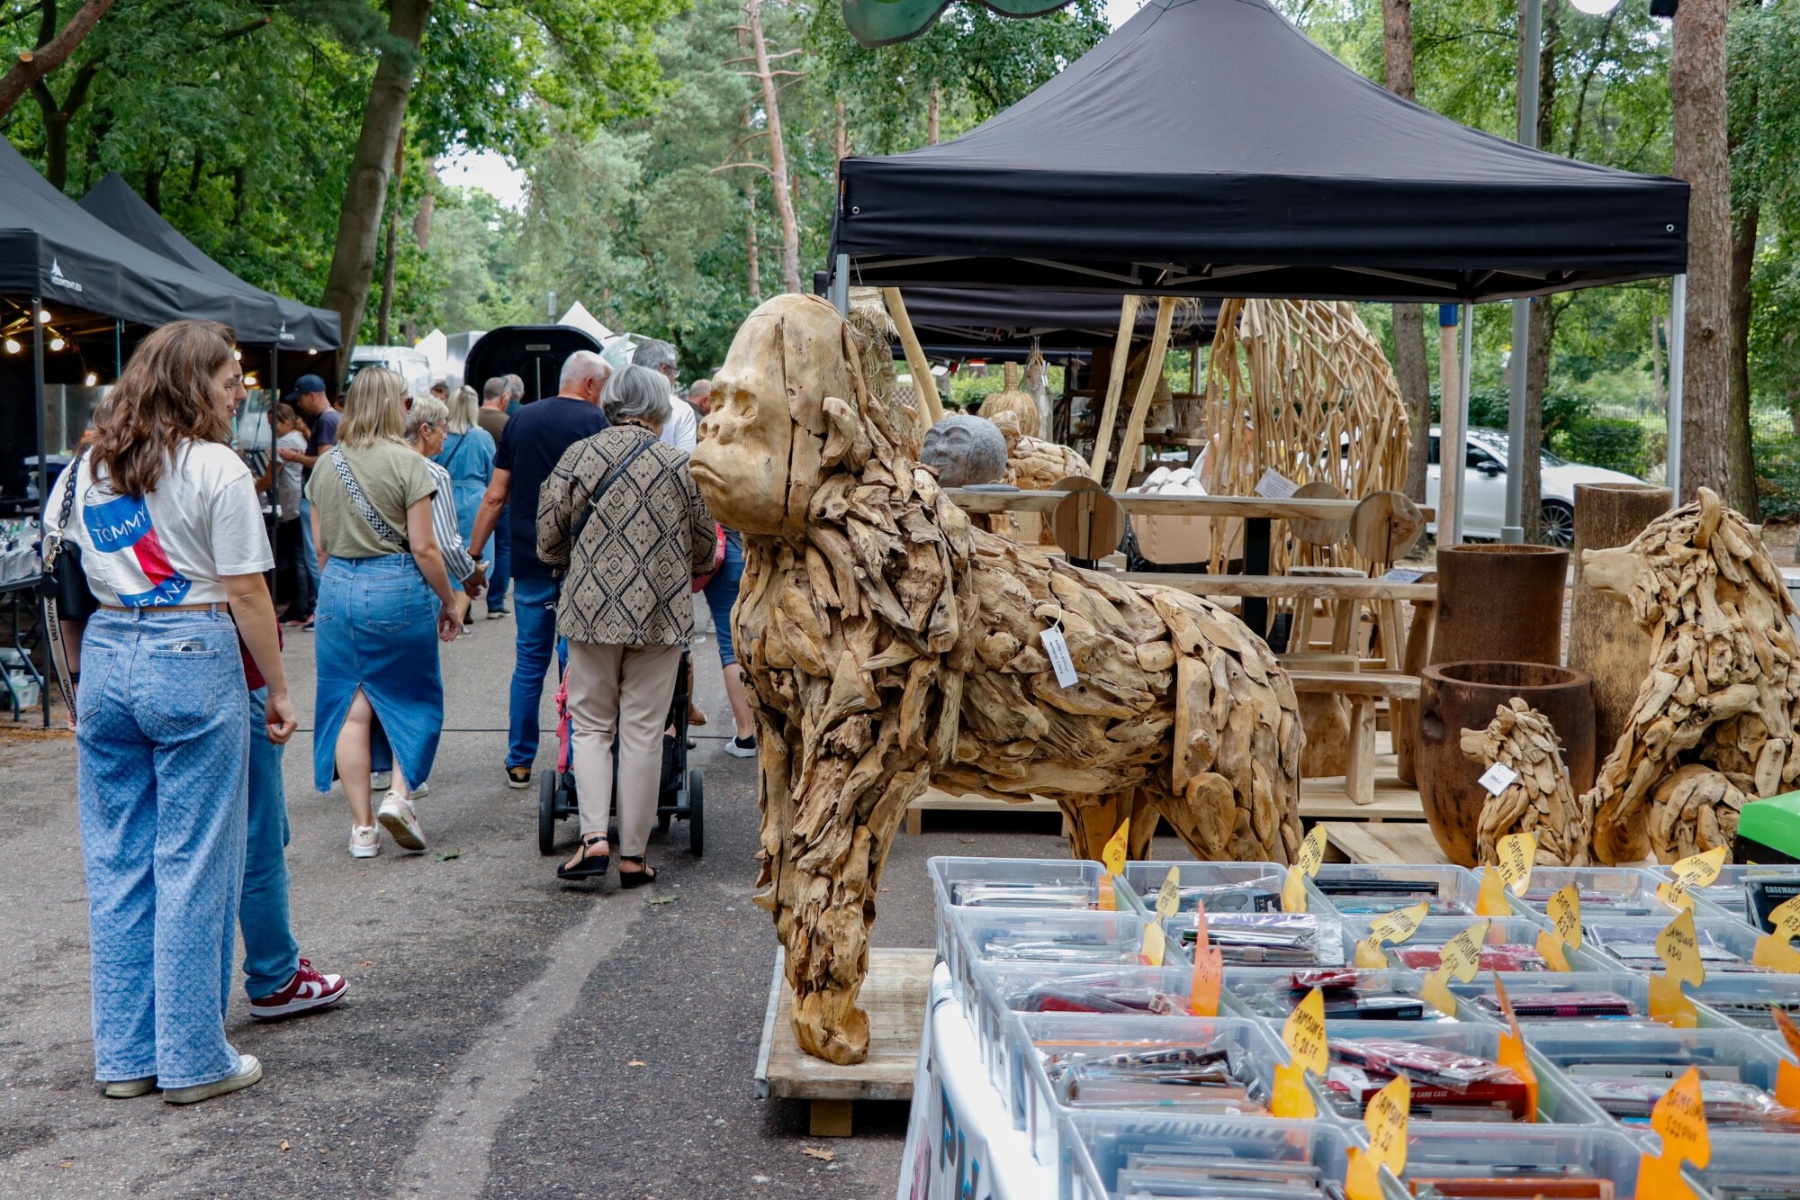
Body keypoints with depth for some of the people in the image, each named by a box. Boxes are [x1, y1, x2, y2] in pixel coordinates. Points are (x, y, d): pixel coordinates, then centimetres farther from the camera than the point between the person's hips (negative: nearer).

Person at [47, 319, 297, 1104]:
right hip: (193, 658, -6)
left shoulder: (89, 468, 11)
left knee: (115, 861, 11)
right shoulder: (216, 468, -8)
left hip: (105, 656, 6)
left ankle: (123, 1055, 19)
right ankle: (192, 1059, 8)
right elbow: (247, 593, -10)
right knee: (192, 862, 1)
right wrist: (279, 688, -2)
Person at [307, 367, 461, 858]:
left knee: (349, 705, 7)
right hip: (397, 587, -4)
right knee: (412, 695, 14)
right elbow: (423, 546, -11)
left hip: (337, 586, 4)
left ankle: (362, 827, 11)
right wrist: (449, 602, -1)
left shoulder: (326, 464, 6)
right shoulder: (406, 462, -10)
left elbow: (320, 545, 12)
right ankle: (399, 793, -3)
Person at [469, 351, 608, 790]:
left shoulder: (521, 420, 9)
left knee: (530, 660, 11)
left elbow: (495, 497, 8)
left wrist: (472, 555, 13)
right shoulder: (593, 420, -5)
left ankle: (519, 763, 14)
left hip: (529, 560, 4)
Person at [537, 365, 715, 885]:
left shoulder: (578, 456, 0)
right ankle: (633, 853, 10)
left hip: (591, 609, 0)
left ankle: (593, 835, -3)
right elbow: (703, 548, 7)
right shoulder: (679, 464, -1)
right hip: (660, 615, 0)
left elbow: (547, 540, 2)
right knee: (643, 733, 5)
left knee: (591, 724, 12)